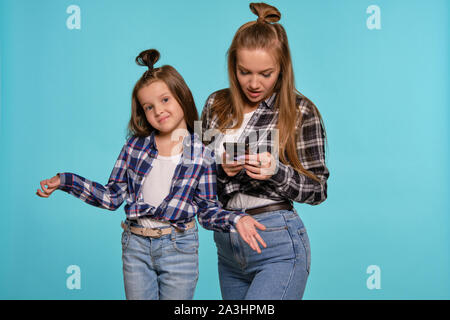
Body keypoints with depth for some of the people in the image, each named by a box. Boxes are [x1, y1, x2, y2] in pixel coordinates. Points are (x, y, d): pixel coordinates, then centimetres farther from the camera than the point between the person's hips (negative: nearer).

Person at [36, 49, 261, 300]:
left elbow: (208, 211, -2)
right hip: (136, 246, 3)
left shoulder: (203, 153, -5)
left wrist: (235, 219, -21)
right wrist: (65, 181, -2)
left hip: (179, 249, -2)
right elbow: (113, 196, 4)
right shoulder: (136, 144, 2)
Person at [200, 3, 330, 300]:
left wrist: (276, 170, -20)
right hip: (226, 243, 5)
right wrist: (221, 169, -9)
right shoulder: (216, 105, 6)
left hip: (278, 246, -5)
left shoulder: (301, 111, -6)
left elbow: (317, 189, -3)